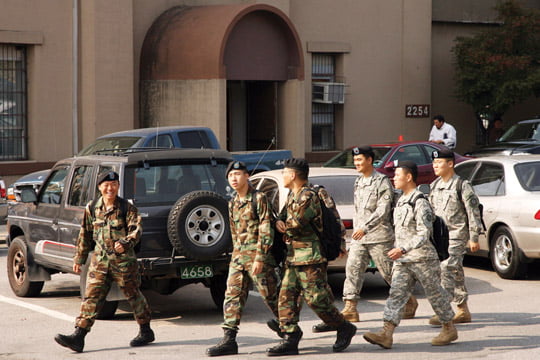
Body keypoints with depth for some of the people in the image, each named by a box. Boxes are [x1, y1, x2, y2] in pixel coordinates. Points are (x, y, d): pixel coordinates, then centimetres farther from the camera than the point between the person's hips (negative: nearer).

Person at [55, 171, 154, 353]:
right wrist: (79, 258, 18)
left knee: (133, 295, 9)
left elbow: (136, 229, -14)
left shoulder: (127, 208, -6)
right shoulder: (92, 208, 7)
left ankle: (146, 331, 26)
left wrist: (126, 243, -33)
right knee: (91, 296, -3)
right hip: (100, 260, 4)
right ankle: (78, 337, -7)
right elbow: (85, 234, 16)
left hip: (123, 259, -4)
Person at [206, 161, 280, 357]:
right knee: (232, 296, -1)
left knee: (270, 296, 2)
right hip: (238, 256, 7)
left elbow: (266, 230, -13)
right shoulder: (233, 203, 14)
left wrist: (260, 258, -18)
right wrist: (236, 255, 16)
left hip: (258, 254, -7)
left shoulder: (259, 199, -8)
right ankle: (229, 340, -2)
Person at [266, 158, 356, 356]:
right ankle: (290, 338, 2)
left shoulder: (308, 196, -14)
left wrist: (285, 225, 2)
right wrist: (280, 223, -2)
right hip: (293, 257, 10)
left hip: (310, 257, -10)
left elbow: (295, 223, -19)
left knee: (316, 298, -8)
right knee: (287, 297, 2)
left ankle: (344, 328, 9)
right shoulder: (292, 195, 17)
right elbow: (283, 216, 22)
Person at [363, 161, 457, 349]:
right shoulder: (402, 201, 13)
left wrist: (403, 250, -29)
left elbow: (424, 234, -22)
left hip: (422, 257, -8)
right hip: (402, 259, 8)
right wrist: (397, 251, 23)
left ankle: (450, 329, 21)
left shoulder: (420, 202, -15)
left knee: (435, 294, 5)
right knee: (396, 294, -4)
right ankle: (386, 334, -13)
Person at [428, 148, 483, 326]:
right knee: (456, 274, 12)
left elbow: (473, 213, -8)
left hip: (456, 236, -7)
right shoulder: (435, 185, 13)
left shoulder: (462, 185, -8)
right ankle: (463, 311, 18)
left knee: (447, 270, -17)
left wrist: (474, 238, -10)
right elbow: (430, 211, 21)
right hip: (438, 236, 7)